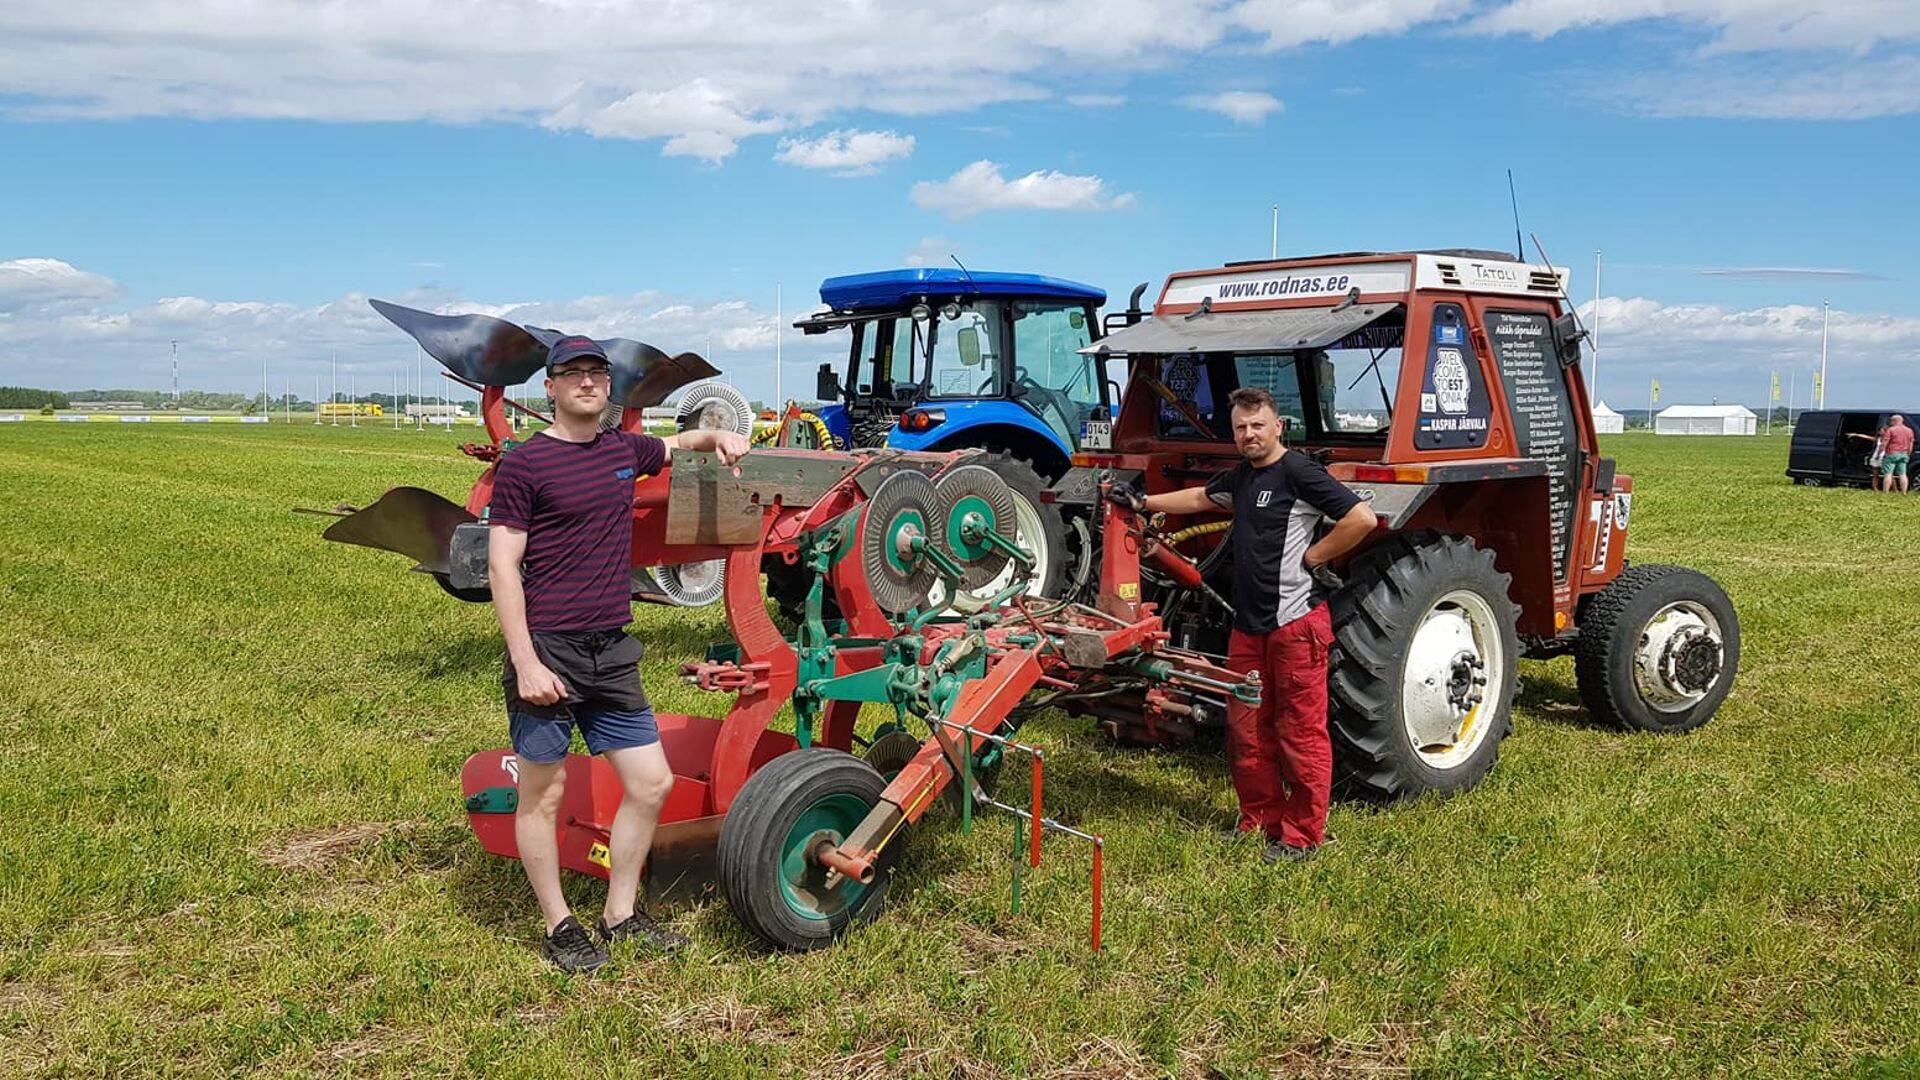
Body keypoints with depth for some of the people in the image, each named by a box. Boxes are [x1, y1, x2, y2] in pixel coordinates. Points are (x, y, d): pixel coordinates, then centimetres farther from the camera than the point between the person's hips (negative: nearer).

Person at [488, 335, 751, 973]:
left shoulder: (624, 450, 10)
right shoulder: (524, 464, -7)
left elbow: (677, 444, 33)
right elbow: (502, 568, -10)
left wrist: (717, 436, 10)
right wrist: (525, 663, -17)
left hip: (612, 655, 6)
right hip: (548, 652, -6)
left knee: (651, 783, 8)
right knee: (543, 795, 5)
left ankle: (621, 914, 24)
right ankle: (559, 927, 21)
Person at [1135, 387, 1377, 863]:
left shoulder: (1298, 472, -11)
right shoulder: (1241, 477, 16)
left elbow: (1362, 519, -18)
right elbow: (1200, 497, 36)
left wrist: (1313, 557, -11)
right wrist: (1146, 501, 34)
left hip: (1295, 621, -9)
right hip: (1248, 623, 9)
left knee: (1300, 731, -2)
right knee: (1246, 730, 13)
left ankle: (1303, 835, 8)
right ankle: (1261, 819, 26)